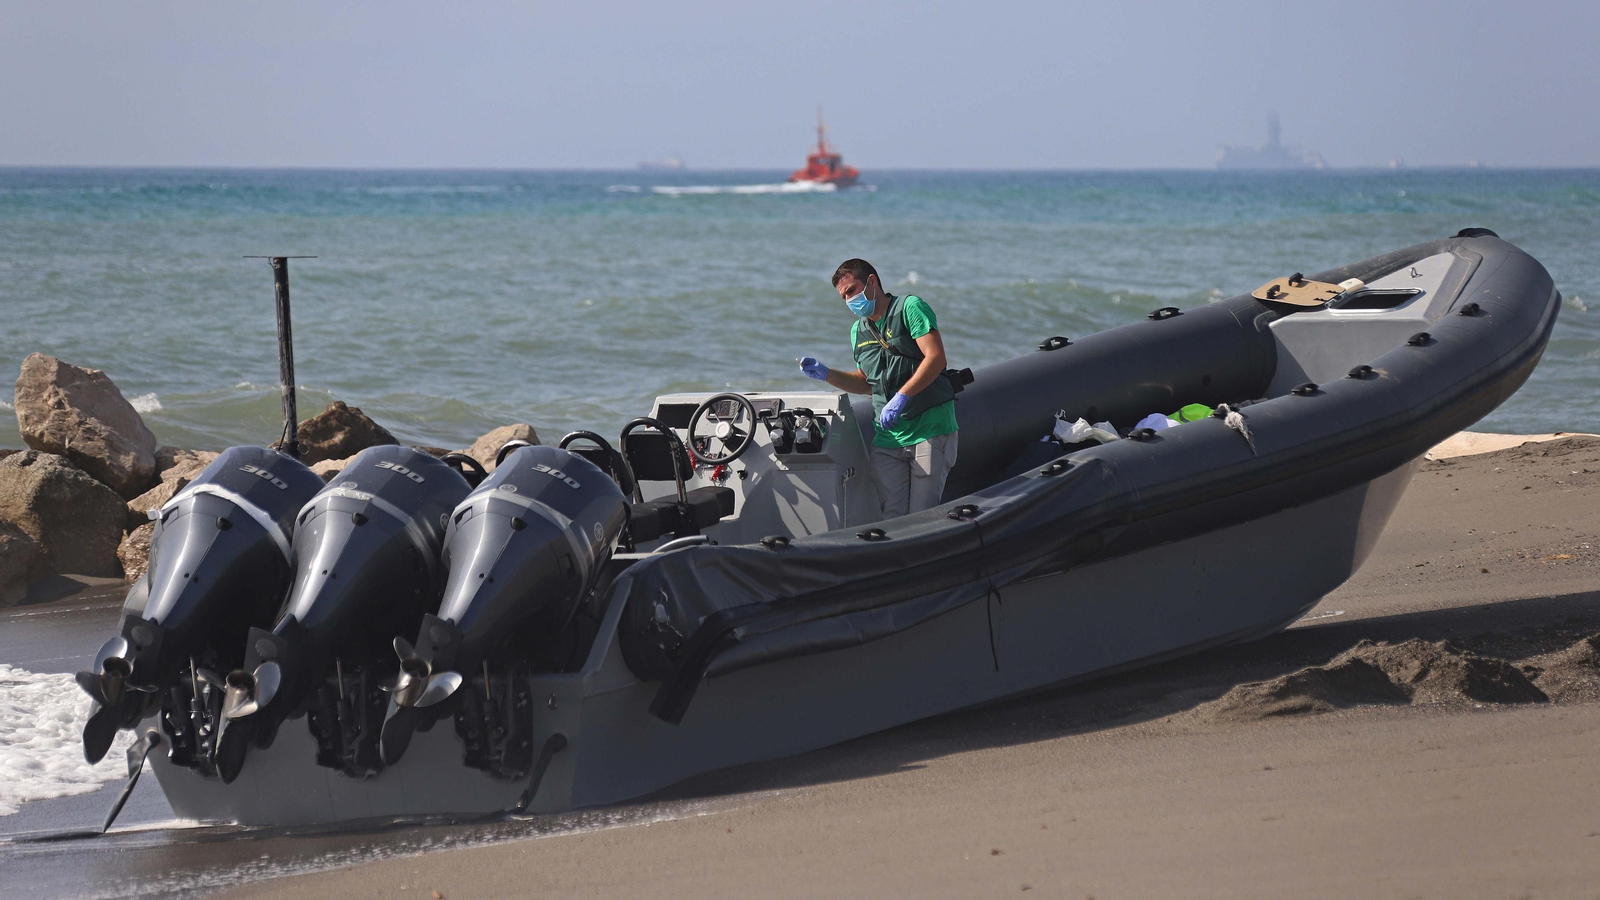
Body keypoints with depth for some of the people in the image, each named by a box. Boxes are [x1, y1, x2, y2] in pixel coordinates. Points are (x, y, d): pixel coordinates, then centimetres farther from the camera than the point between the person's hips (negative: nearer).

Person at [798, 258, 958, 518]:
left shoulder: (909, 307, -4)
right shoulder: (858, 332, 17)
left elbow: (936, 358, -14)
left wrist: (901, 397, -21)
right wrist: (825, 374, 12)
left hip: (930, 428, -6)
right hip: (887, 436, 6)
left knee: (923, 517, -9)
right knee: (892, 516, -5)